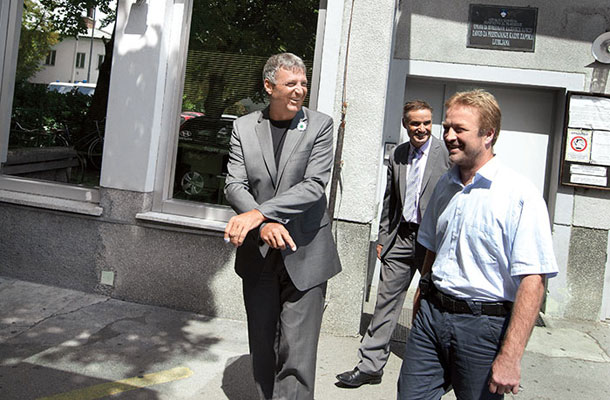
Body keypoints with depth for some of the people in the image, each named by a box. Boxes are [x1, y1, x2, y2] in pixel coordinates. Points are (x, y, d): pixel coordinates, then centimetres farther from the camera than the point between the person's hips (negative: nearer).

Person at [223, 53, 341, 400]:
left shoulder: (320, 125, -3)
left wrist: (259, 212, -22)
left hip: (305, 256, -3)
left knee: (297, 354, -2)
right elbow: (235, 185, -4)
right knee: (262, 349, 16)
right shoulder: (244, 127, 4)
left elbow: (314, 186, -14)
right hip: (259, 254, 3)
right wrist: (264, 225, -21)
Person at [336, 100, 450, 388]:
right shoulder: (397, 155, 9)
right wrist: (383, 237, 13)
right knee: (386, 300, 4)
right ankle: (370, 365, 12)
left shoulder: (446, 154, -6)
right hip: (401, 238, 4)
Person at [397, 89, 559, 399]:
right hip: (431, 314, 5)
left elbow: (533, 281, -18)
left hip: (483, 326, -5)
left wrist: (510, 357, -21)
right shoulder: (444, 185, 9)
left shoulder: (520, 195, -14)